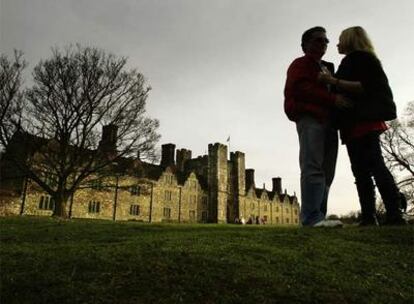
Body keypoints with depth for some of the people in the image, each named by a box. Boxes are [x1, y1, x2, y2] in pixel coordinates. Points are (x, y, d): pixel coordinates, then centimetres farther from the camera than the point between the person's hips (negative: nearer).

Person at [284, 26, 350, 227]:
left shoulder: (327, 68, 34)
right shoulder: (300, 64, 10)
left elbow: (332, 92, 33)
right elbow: (299, 88, -8)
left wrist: (338, 101, 9)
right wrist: (332, 99, -16)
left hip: (327, 119, 8)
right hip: (309, 118, -8)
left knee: (326, 171, -1)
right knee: (313, 169, -17)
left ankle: (317, 217, -1)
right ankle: (312, 217, -20)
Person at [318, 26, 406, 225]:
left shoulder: (359, 58, -1)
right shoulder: (359, 60, 28)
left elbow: (366, 87, -15)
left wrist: (335, 82, -19)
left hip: (363, 119, -10)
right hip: (355, 123, 10)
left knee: (374, 165, -15)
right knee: (361, 170, 2)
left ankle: (394, 214, -16)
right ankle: (368, 217, 1)